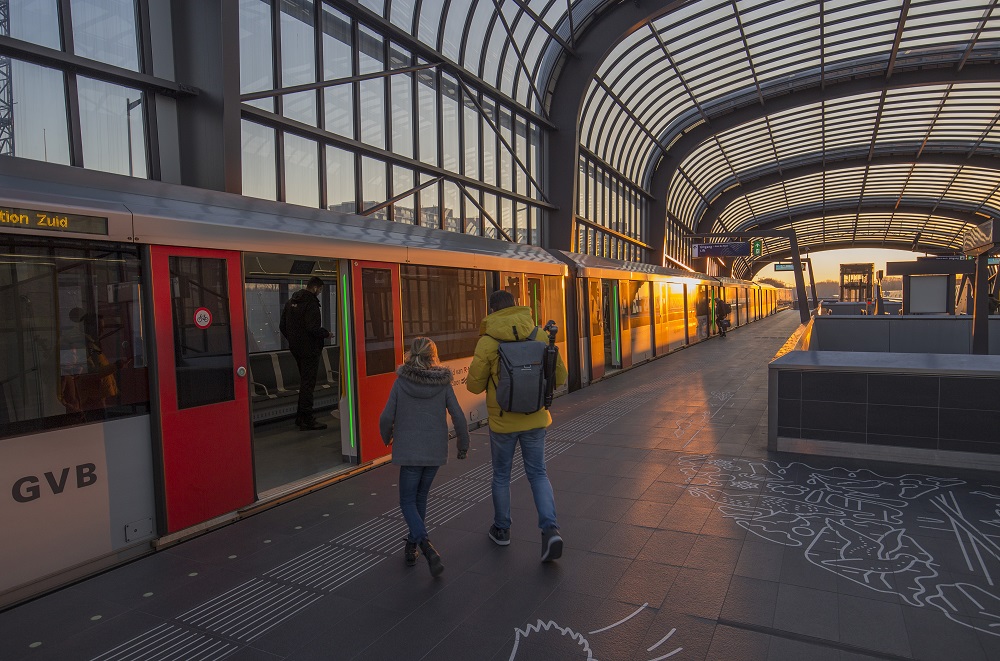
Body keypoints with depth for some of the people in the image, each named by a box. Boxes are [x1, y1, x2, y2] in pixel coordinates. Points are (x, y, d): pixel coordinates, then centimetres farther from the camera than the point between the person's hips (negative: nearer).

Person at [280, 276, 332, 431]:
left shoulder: (291, 301, 11)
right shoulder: (311, 302, -17)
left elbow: (282, 326, 15)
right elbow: (313, 328, -25)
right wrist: (326, 333, -8)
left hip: (296, 348, 9)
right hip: (309, 349, -9)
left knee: (304, 381, 20)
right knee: (308, 383, -3)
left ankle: (301, 417, 26)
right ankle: (307, 421, 1)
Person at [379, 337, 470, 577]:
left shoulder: (401, 382, -7)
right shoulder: (443, 383, -4)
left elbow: (387, 417, -7)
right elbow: (458, 417, -5)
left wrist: (387, 438, 13)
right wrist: (463, 445, 9)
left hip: (409, 451, -2)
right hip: (436, 451, 3)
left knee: (407, 501, 7)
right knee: (420, 497, 20)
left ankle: (426, 546, -13)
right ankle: (411, 547, 29)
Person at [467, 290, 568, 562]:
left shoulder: (487, 342, -14)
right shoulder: (540, 335, -5)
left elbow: (474, 385, -8)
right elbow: (559, 376, -1)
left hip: (502, 420, -2)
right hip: (535, 418, 2)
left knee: (501, 475, 18)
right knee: (537, 474, 15)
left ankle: (501, 529, 34)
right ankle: (550, 529, -1)